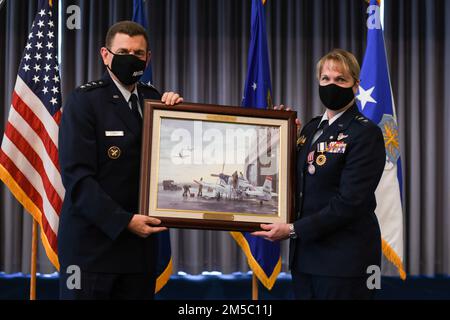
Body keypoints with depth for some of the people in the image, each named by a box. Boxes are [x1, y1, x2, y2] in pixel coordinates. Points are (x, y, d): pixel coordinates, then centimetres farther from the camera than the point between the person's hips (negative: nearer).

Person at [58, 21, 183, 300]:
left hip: (140, 241, 5)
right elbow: (77, 175, -14)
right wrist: (124, 221, -21)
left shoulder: (154, 99, 11)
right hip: (92, 242, -5)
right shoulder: (85, 101, -6)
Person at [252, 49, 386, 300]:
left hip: (344, 259, -7)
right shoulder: (312, 128, 13)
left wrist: (293, 230, -17)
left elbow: (349, 202, -18)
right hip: (305, 252, 7)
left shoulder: (365, 133, -11)